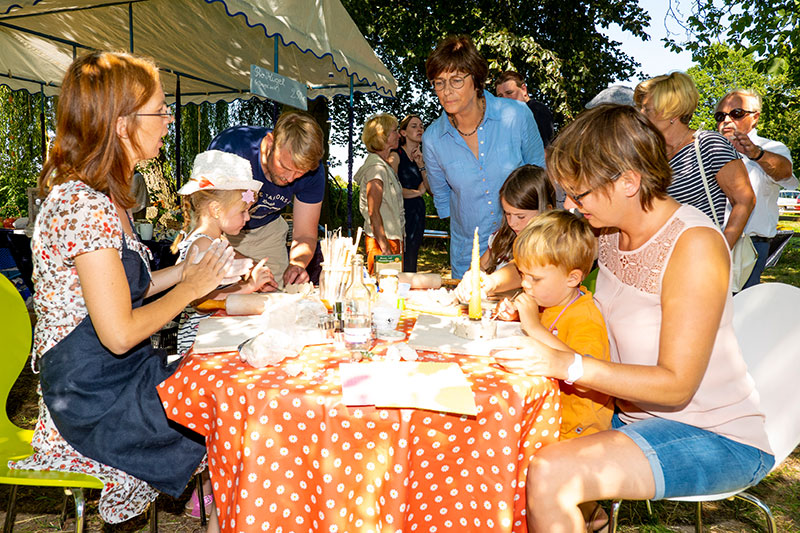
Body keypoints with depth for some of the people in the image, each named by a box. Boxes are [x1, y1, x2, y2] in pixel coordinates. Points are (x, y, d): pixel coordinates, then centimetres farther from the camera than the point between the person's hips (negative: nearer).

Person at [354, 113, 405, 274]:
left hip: (392, 240, 9)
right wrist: (385, 249, -21)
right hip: (383, 241, -9)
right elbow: (373, 213, -19)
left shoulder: (385, 165, 16)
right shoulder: (376, 167, -14)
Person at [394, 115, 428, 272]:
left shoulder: (422, 156, 15)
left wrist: (421, 165, -4)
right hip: (401, 212, -7)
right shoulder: (397, 155, -7)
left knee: (412, 260, 11)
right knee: (400, 264, -8)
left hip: (418, 212, 7)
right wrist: (418, 192, -2)